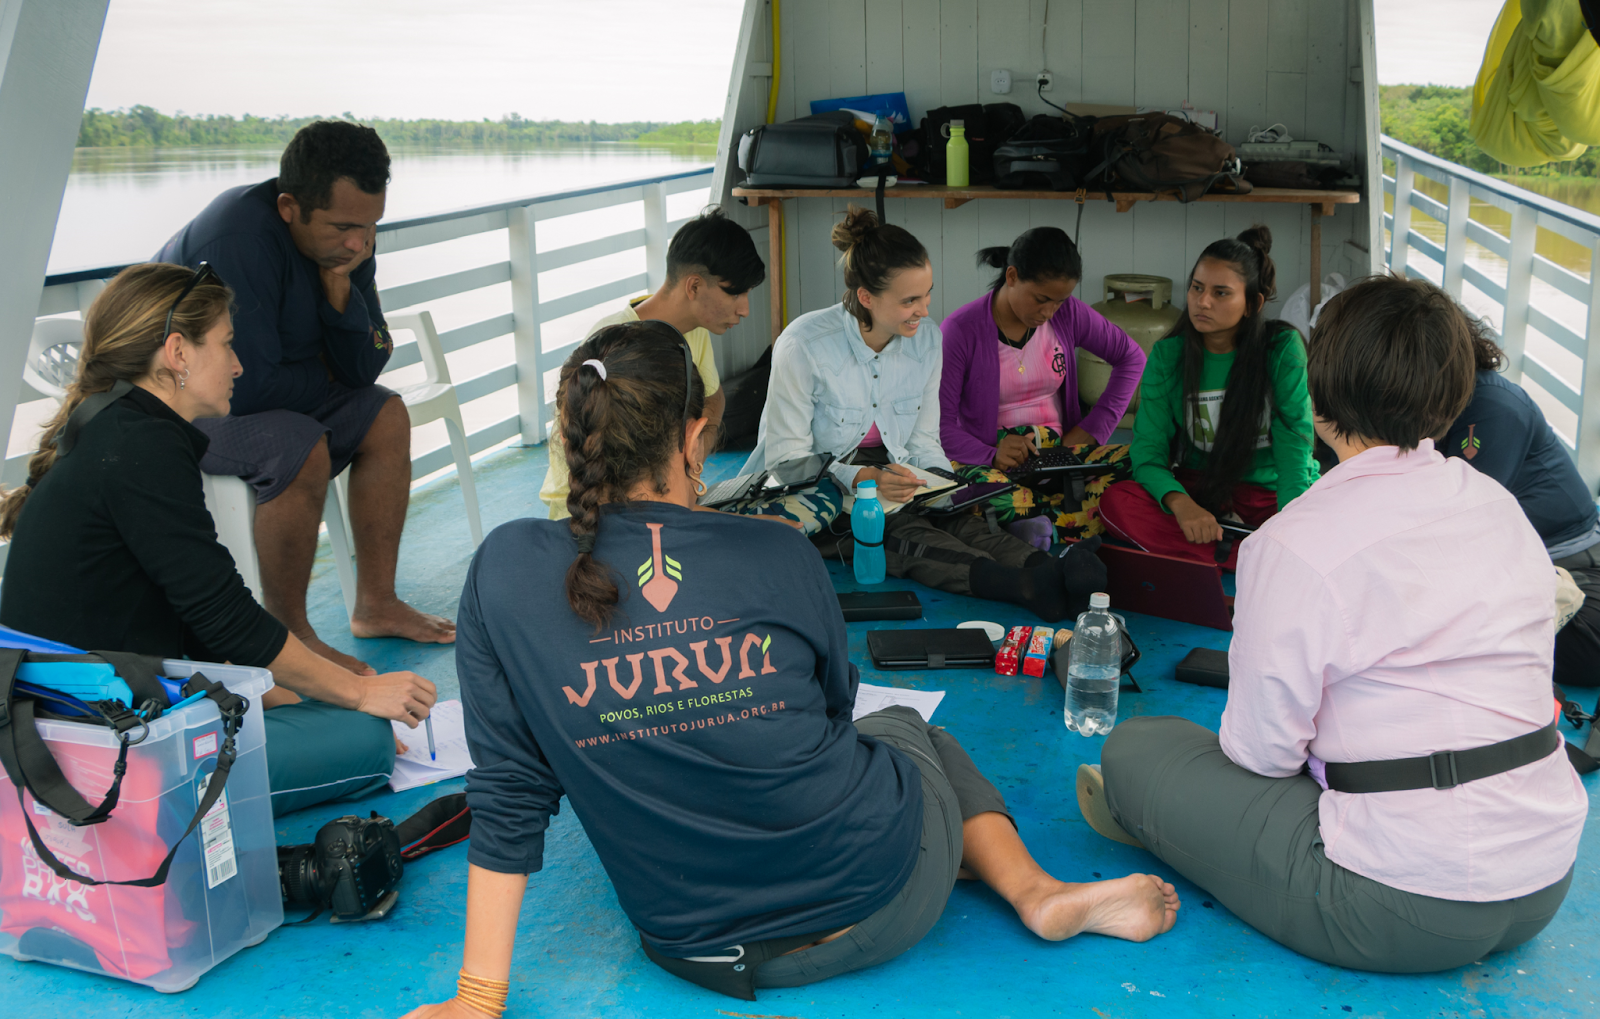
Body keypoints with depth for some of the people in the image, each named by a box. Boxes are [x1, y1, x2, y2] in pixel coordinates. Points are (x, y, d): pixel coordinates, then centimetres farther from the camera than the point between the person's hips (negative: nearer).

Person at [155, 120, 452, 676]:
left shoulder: (346, 238, -7)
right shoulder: (238, 237, -33)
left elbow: (365, 369, -7)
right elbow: (246, 387, -32)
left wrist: (339, 284, -24)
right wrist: (328, 372, -13)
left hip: (256, 389, 9)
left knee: (385, 416, -2)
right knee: (301, 448, -30)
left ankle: (376, 605, 5)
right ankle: (286, 637, -14)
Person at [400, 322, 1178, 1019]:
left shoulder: (504, 573, -12)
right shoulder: (777, 556, -12)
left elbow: (507, 796, -9)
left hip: (700, 951, 2)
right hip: (882, 898, -1)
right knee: (906, 726, 35)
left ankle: (1038, 894, 19)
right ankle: (1036, 892, 19)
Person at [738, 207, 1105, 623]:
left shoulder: (926, 339, 0)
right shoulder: (804, 345, -17)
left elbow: (923, 441, 8)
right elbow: (784, 455, -14)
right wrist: (861, 478, -29)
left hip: (887, 480, 5)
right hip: (815, 491, -4)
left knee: (954, 519, -29)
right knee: (903, 533, -34)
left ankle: (1046, 570, -52)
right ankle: (1028, 587, -55)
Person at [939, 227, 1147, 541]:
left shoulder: (1067, 313, 4)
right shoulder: (961, 331, -7)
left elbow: (1131, 358, 16)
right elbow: (938, 423, -10)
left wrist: (1094, 428, 4)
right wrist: (989, 456, -26)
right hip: (991, 461, -3)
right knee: (974, 484, -42)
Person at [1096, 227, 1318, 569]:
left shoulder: (1283, 349, -6)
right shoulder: (1168, 355, -2)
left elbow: (1294, 442, -11)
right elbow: (1148, 450, -7)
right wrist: (1180, 503, -29)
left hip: (1271, 493, -2)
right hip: (1198, 491, 2)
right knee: (1115, 501, -29)